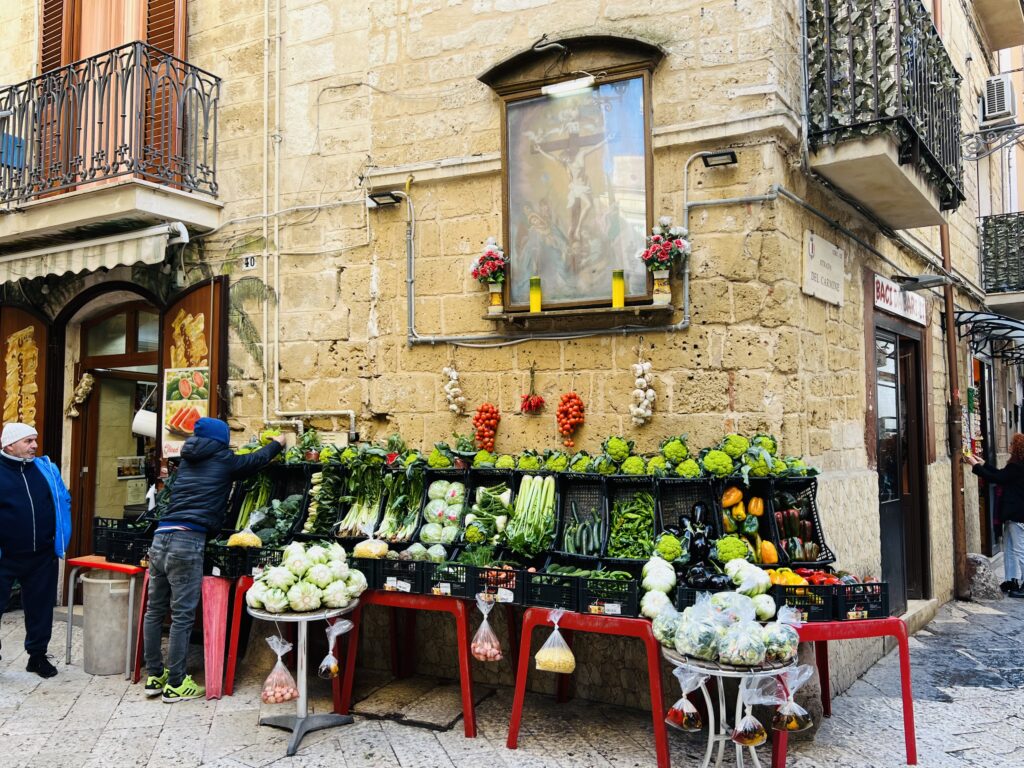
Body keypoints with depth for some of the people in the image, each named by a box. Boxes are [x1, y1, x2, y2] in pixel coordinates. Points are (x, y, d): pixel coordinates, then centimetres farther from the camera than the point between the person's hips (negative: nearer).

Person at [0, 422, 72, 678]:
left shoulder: (47, 468, 5)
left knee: (40, 607, 12)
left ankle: (37, 655, 26)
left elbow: (63, 501, 12)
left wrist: (61, 540, 4)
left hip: (42, 556, 3)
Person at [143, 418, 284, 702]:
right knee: (182, 615, -1)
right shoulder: (223, 461, 2)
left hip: (160, 539, 7)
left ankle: (154, 676, 23)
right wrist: (278, 443, 38)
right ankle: (175, 684, 4)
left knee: (154, 611, 13)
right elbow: (258, 460, 18)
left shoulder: (188, 460, 19)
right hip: (188, 542, -7)